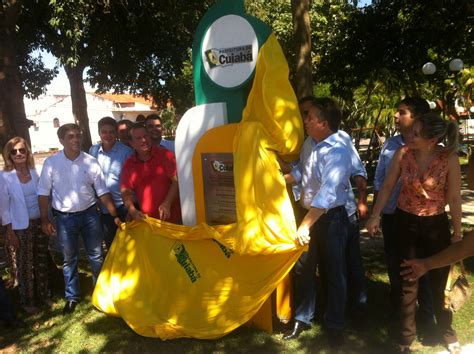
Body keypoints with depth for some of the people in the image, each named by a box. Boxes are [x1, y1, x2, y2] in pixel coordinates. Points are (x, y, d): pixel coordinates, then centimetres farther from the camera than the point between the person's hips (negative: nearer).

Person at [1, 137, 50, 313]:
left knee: (42, 261, 12)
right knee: (25, 264, 8)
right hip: (21, 227, -3)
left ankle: (44, 296, 28)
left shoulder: (35, 173, 2)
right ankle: (27, 301, 23)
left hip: (41, 222, 3)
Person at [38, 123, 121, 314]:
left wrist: (115, 216, -7)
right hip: (65, 217, 0)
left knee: (96, 256, 11)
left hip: (90, 214, 1)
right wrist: (45, 220, -2)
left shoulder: (91, 162, -6)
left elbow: (102, 192, -3)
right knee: (69, 259, 12)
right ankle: (72, 296, 28)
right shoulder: (51, 162, -7)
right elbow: (43, 193, -1)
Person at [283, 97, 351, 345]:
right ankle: (302, 319, 33)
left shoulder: (337, 153, -23)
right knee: (302, 269, 15)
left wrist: (305, 225, -35)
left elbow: (327, 194, -31)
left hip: (331, 218, -7)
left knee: (333, 273, 10)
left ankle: (334, 325, 30)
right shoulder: (310, 144, 1)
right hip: (308, 213, 7)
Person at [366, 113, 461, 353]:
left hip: (436, 224, -1)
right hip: (405, 222, 1)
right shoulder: (402, 153, -12)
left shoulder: (449, 158, -16)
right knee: (408, 281, 12)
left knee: (440, 281, 13)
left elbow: (454, 199, -10)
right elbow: (388, 186, -3)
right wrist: (375, 215, -7)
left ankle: (447, 332, 40)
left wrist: (457, 233, -3)